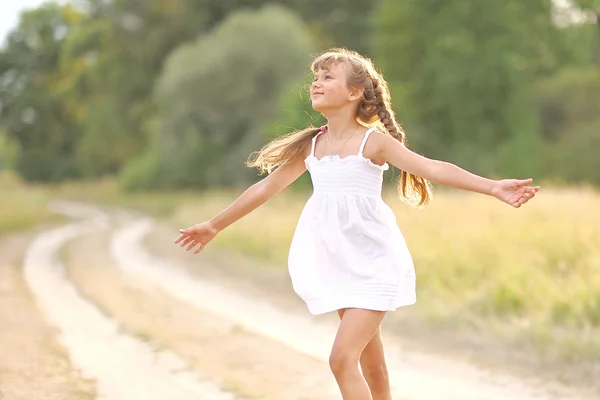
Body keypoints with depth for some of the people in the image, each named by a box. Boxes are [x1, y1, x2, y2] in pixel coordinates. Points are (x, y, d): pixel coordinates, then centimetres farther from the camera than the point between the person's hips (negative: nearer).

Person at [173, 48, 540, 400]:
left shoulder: (373, 141, -8)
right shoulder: (311, 146, 6)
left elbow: (430, 168, -18)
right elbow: (266, 188, 15)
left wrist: (492, 187, -30)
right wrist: (214, 226, 21)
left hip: (373, 263, -5)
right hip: (337, 267, 5)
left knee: (343, 359, -16)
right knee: (370, 364, 15)